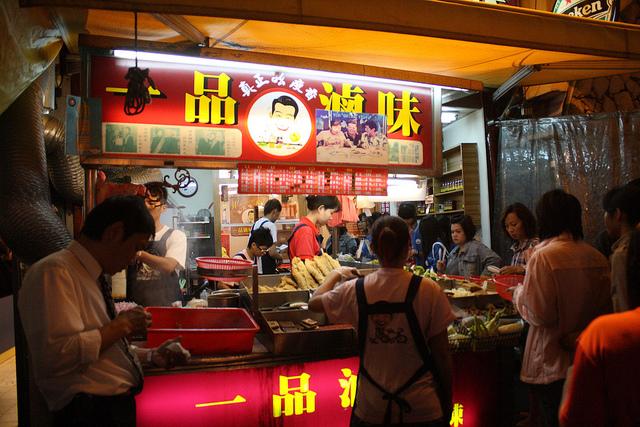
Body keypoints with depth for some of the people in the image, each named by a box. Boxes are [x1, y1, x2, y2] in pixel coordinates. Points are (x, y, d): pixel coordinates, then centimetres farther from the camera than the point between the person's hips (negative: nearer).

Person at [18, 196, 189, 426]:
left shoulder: (93, 277, 11)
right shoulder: (54, 272, -16)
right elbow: (58, 355, -27)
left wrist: (151, 355, 9)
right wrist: (122, 325, -17)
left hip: (121, 404, 8)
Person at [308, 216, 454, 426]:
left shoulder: (355, 290, -9)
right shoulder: (428, 290, -14)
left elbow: (314, 302, 10)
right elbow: (441, 355, -8)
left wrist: (336, 273, 27)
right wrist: (447, 403, 7)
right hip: (422, 409, -1)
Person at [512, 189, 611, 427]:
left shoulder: (544, 256, -19)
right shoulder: (598, 258, 0)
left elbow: (540, 315, -19)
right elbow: (605, 309, 9)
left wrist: (518, 292, -3)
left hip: (551, 365, -6)